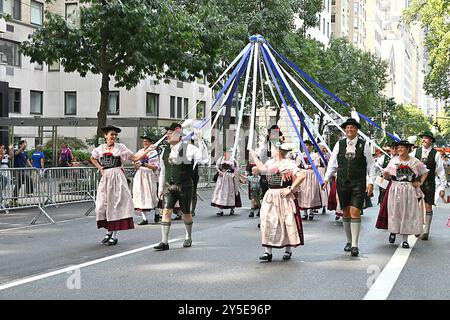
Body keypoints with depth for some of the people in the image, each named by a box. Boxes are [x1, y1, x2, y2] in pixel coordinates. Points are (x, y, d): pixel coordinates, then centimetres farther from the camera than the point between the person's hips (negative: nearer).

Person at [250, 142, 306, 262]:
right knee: (267, 222, -1)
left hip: (284, 197, -7)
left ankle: (288, 250, 18)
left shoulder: (288, 164, -12)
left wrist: (291, 189, -18)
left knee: (288, 222, 2)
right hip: (270, 196, 7)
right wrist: (254, 157, 39)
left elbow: (301, 176, -20)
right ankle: (268, 252, 4)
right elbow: (262, 168, 35)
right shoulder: (270, 163, 12)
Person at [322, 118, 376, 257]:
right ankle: (349, 241, 23)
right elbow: (332, 163, 10)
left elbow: (371, 165, 2)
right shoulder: (339, 144, 6)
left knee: (355, 212, -11)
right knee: (346, 212, 10)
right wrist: (326, 179, 3)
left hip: (358, 183, -3)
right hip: (342, 183, 3)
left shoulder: (364, 145, 0)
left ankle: (355, 245, -7)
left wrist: (371, 183, -5)